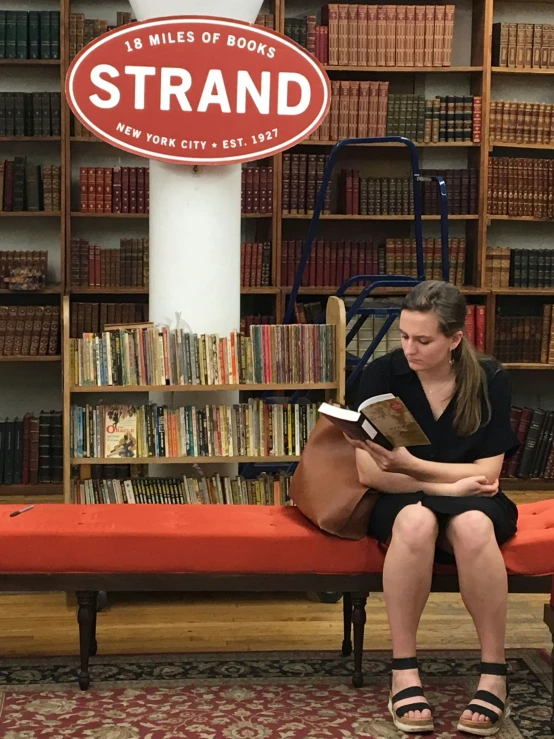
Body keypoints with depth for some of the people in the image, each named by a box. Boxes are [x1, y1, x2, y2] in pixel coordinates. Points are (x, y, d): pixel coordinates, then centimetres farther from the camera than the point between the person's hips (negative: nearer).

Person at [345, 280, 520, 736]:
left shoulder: (490, 380, -9)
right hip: (401, 500, 0)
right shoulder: (381, 374, -10)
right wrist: (448, 485, -21)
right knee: (416, 521, -37)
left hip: (473, 502, 0)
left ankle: (495, 677, -23)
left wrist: (411, 464, -25)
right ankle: (404, 673, -25)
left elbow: (487, 473, -12)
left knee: (472, 527, -36)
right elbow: (369, 473, -13)